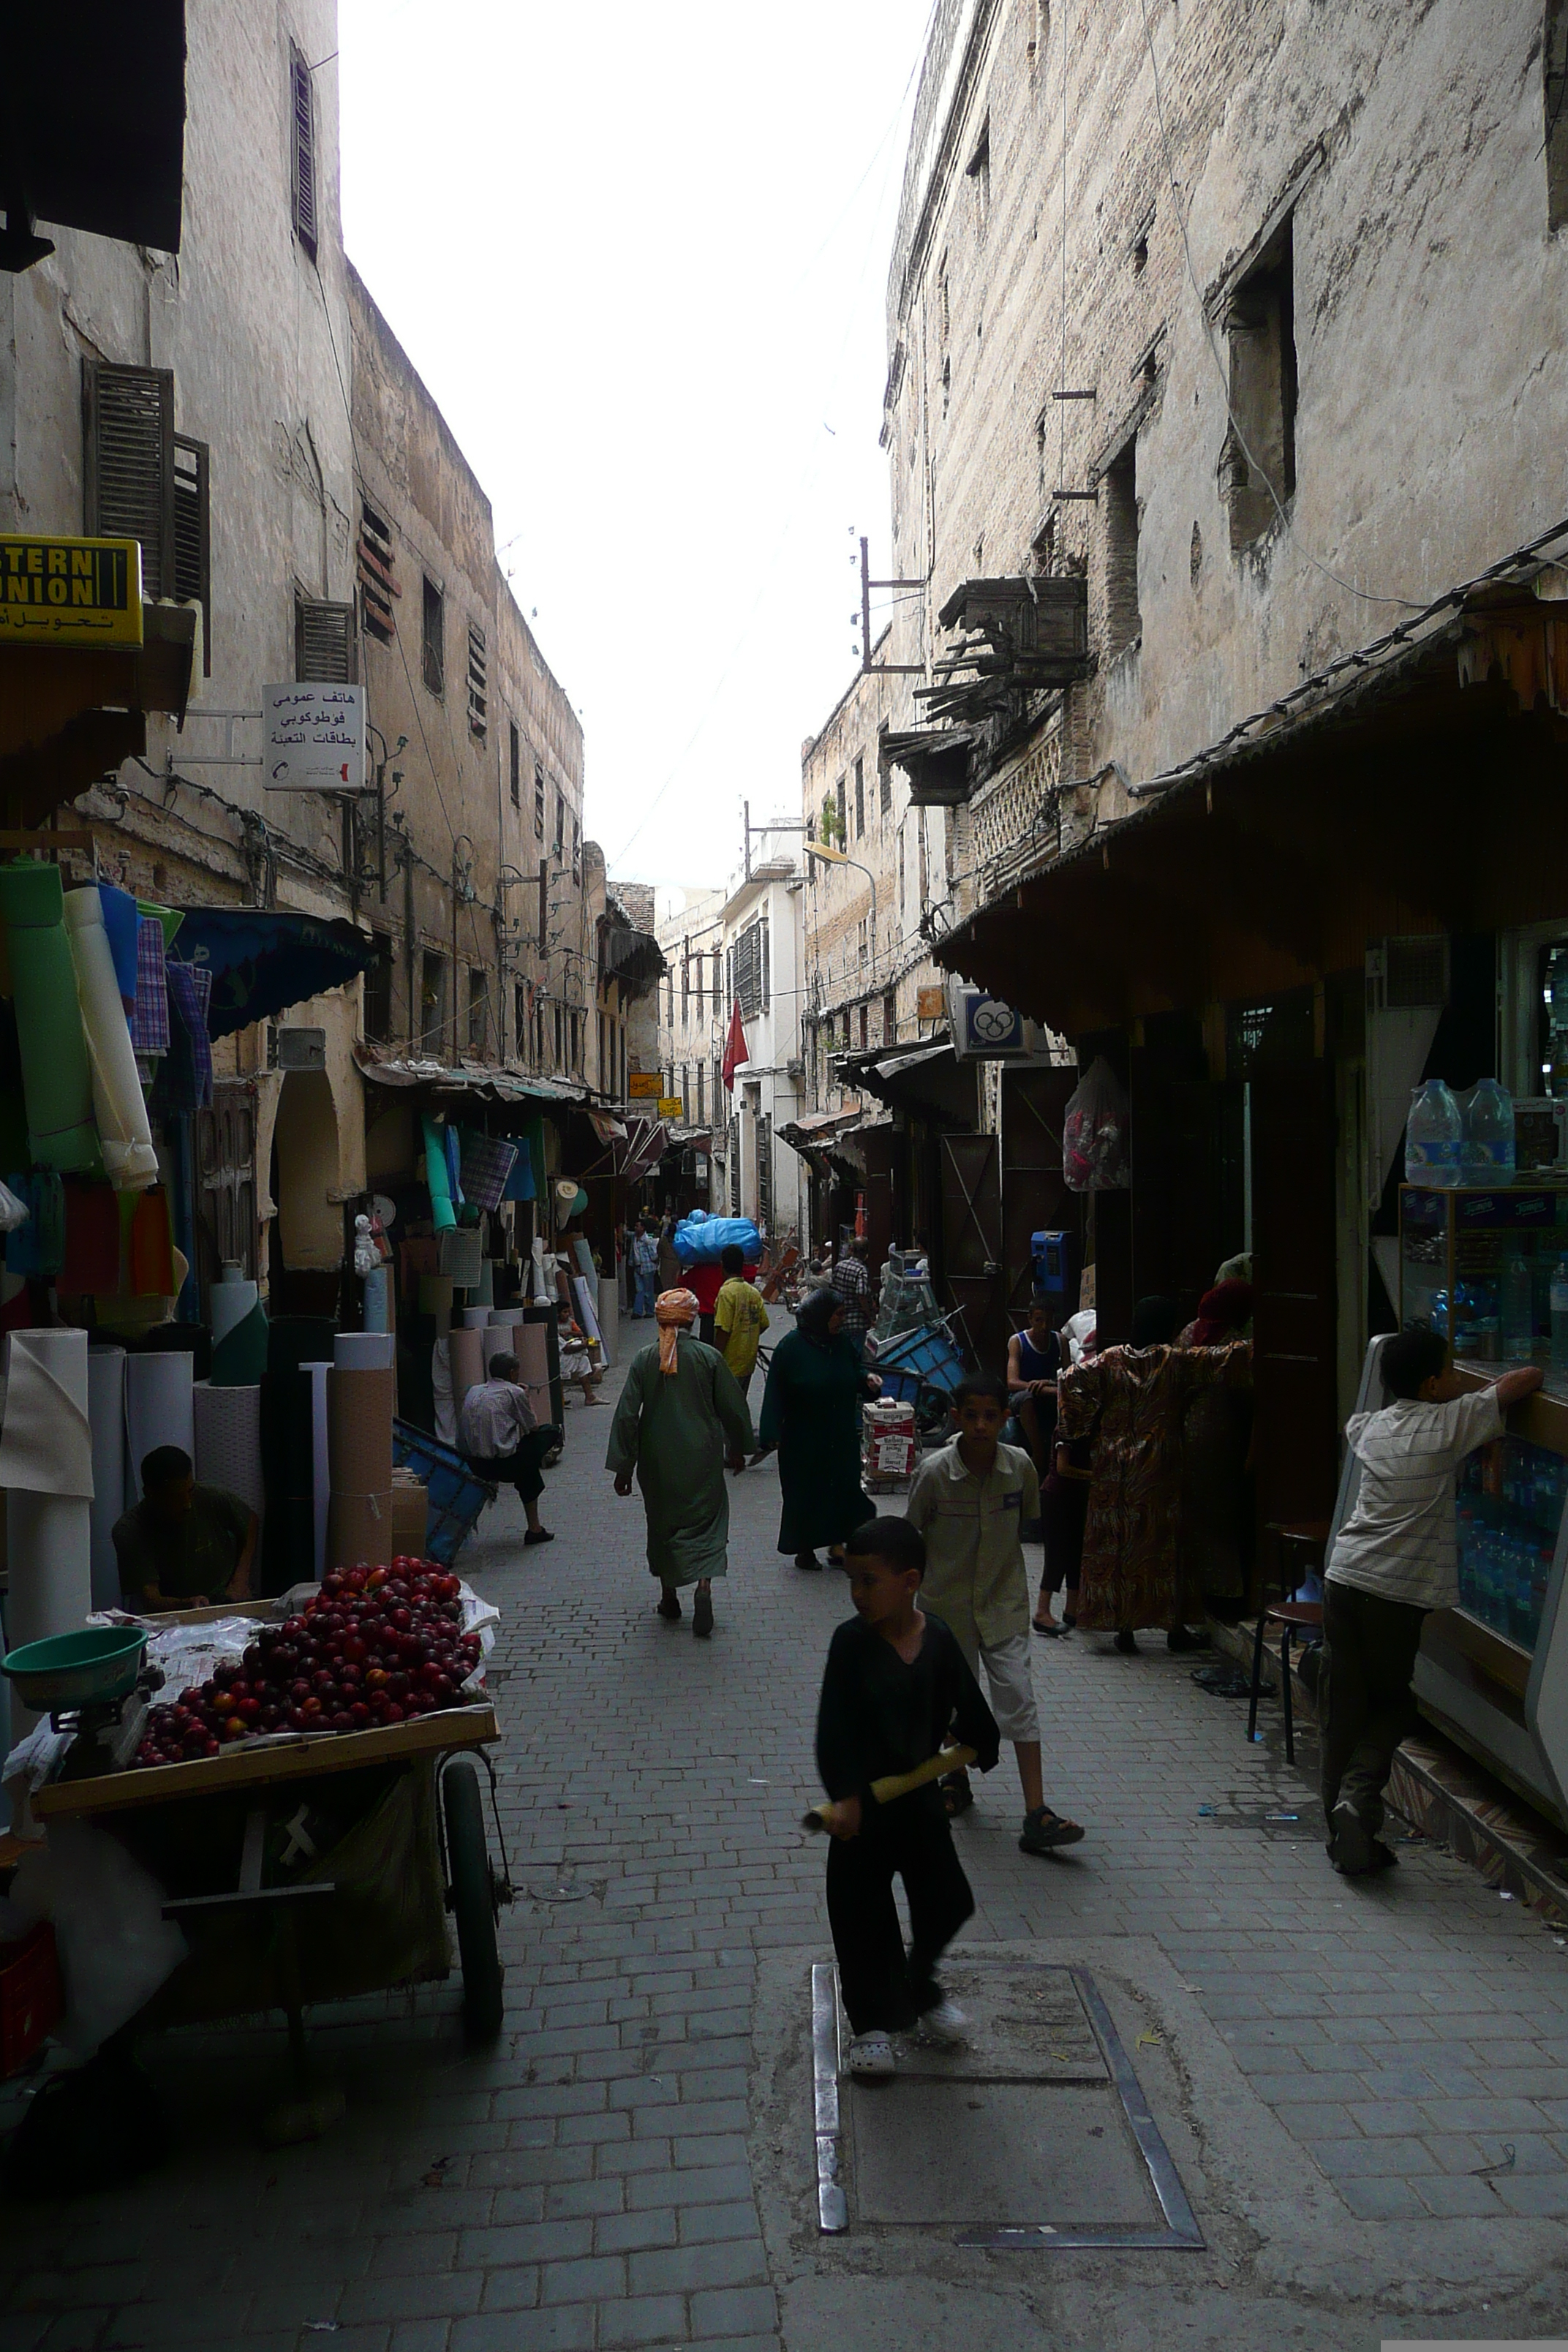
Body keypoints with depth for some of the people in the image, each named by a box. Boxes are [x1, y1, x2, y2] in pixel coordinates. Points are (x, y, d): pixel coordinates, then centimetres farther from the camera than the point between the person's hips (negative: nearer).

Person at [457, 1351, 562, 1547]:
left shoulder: (474, 1391, 19)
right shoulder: (514, 1392, -1)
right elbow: (533, 1427, 10)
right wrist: (526, 1398, 25)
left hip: (470, 1465, 8)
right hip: (501, 1463, -8)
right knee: (551, 1432, 14)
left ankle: (534, 1528, 41)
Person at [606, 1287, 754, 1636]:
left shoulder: (644, 1359, -6)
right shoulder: (709, 1357, -8)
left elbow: (626, 1415, -7)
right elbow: (733, 1408, -2)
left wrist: (623, 1468, 0)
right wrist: (736, 1449, 15)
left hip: (658, 1460, 1)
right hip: (701, 1455, -1)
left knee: (662, 1522, 18)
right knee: (705, 1520, 7)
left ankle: (669, 1596, 27)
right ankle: (704, 1588, -14)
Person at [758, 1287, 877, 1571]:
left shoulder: (843, 1344, 1)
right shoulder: (792, 1346, -13)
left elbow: (854, 1373, 15)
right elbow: (775, 1393, -12)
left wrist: (867, 1380, -9)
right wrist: (772, 1433, -16)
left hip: (841, 1437, 4)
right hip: (803, 1438, -4)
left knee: (843, 1486, 5)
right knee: (805, 1491, 6)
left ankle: (837, 1544, 17)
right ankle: (804, 1550, 20)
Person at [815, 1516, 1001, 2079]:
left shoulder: (938, 1641, -11)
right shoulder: (852, 1642, -18)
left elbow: (967, 1701, 6)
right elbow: (833, 1726, -22)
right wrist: (844, 1796, -28)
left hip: (920, 1794, 3)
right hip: (862, 1803, -3)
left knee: (947, 1903, 12)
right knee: (862, 1913, 6)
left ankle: (921, 1990, 40)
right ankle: (872, 2021, 25)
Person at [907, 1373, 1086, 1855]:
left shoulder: (1019, 1466, -11)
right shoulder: (934, 1472, -18)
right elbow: (913, 1533, -3)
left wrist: (1001, 1560, 8)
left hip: (1004, 1602, 1)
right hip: (947, 1603, -1)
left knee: (1019, 1697, -6)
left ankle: (1036, 1815, -5)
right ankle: (958, 1780, 40)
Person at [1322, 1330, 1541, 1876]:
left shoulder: (1372, 1427, 12)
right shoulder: (1450, 1424, -5)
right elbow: (1522, 1379, -2)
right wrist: (1536, 1370, 22)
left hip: (1344, 1579, 5)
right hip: (1398, 1593, -5)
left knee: (1343, 1707, 9)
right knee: (1390, 1706, 10)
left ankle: (1343, 1829, 12)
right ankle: (1359, 1795, -11)